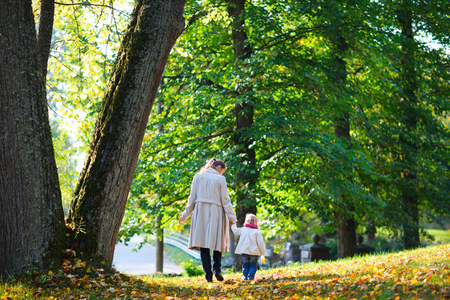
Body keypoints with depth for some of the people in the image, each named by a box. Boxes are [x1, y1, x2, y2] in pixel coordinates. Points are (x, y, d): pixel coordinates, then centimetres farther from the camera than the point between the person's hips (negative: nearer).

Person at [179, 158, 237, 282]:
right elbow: (225, 201, -1)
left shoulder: (198, 176, 8)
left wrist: (185, 214, 14)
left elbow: (192, 198, 7)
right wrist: (232, 218, 3)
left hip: (200, 212, 2)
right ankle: (217, 269, -6)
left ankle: (208, 274, -6)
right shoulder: (220, 179, 0)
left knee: (203, 244, 0)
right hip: (216, 213, -2)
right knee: (217, 242, 12)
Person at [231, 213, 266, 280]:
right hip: (254, 252, -3)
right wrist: (263, 253, 3)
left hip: (244, 251, 3)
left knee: (245, 265, 11)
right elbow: (260, 242, -5)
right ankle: (251, 276, -8)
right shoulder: (257, 231, -2)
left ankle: (246, 277, 5)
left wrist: (233, 225, 45)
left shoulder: (243, 229, 8)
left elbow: (235, 230, 24)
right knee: (253, 265, 4)